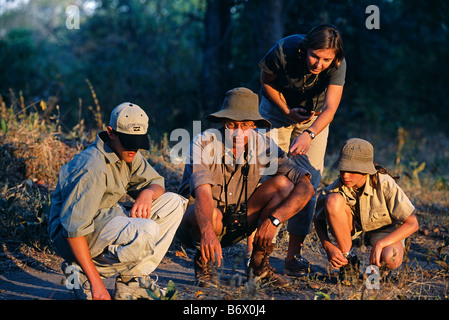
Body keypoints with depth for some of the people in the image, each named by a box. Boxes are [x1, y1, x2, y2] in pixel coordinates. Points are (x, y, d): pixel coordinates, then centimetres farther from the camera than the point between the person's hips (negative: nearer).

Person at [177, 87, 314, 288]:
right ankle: (203, 261, -5)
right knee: (211, 213, -40)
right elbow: (202, 192, -37)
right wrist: (208, 232, -55)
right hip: (197, 223, -4)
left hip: (237, 225, 4)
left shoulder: (263, 146, -11)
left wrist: (274, 219, -30)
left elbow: (306, 187, -17)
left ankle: (258, 264, -6)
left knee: (283, 183, -15)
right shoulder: (204, 143, -21)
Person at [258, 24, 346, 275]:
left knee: (309, 181, -9)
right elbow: (266, 82, -11)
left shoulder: (338, 66, -29)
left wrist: (309, 134, -52)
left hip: (315, 117, 1)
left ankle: (294, 254, -5)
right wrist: (288, 112, -19)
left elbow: (330, 108, -36)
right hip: (278, 109, -1)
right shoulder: (284, 52, -31)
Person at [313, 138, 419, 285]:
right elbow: (318, 220, -5)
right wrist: (328, 246, -25)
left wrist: (380, 244, -38)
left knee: (391, 260, -37)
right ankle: (348, 259, -15)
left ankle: (376, 264, 4)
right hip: (352, 228, 2)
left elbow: (412, 223, -27)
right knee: (332, 200, -30)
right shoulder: (336, 188, -23)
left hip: (383, 230, -2)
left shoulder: (385, 184, -29)